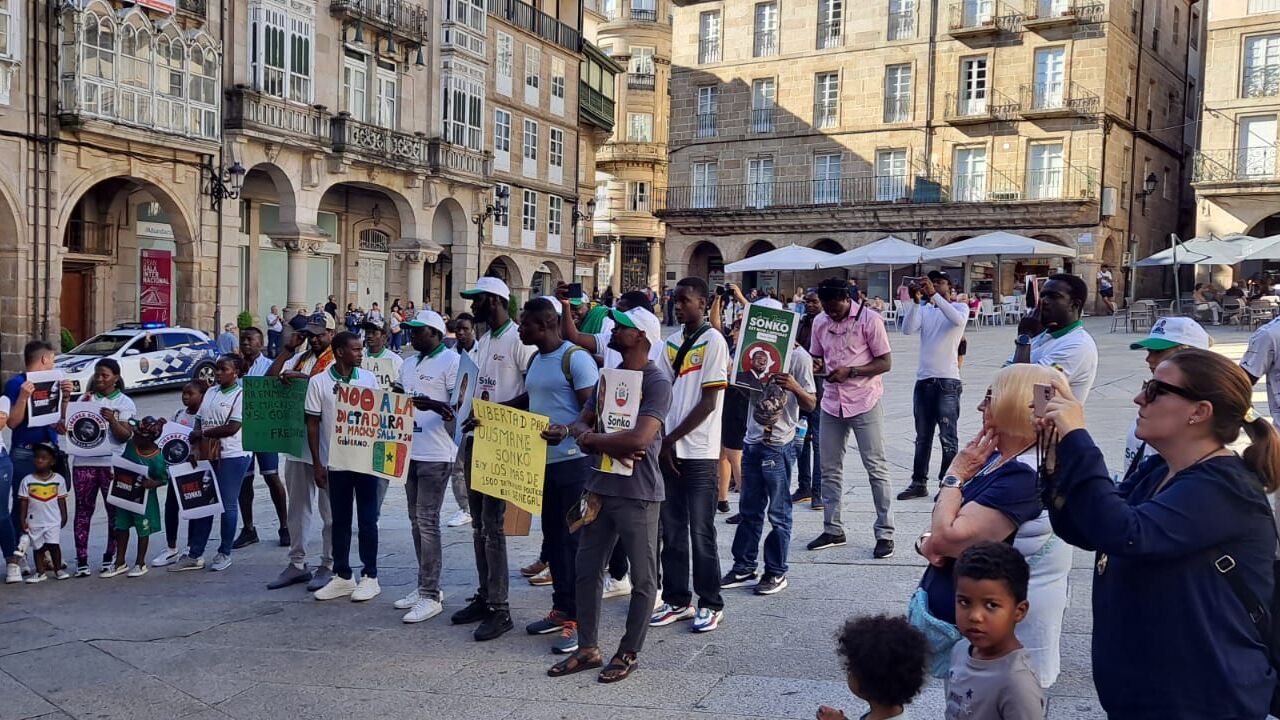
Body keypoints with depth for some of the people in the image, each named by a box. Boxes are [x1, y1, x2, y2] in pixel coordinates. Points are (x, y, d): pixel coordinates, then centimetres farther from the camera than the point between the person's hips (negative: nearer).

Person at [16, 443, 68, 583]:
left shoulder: (59, 479, -1)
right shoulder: (27, 480, -2)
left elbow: (61, 500, 5)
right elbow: (23, 503, 1)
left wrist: (64, 517, 4)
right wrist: (22, 521, -2)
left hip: (53, 520, -1)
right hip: (34, 521, 1)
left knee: (53, 544, -11)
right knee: (38, 547, 9)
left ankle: (58, 569, 5)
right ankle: (40, 572, 18)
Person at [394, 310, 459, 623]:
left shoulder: (451, 361, -8)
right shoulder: (409, 364, 17)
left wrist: (434, 406, -29)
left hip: (436, 455, -8)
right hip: (411, 451, 8)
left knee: (427, 521, -8)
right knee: (416, 521, 13)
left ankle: (430, 595, -2)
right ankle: (424, 586, 23)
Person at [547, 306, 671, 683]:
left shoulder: (657, 382, -13)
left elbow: (640, 439, -24)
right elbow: (580, 424, 8)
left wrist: (593, 438, -9)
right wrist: (611, 446, -13)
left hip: (637, 494, -7)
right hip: (599, 486, 8)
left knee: (643, 579, 6)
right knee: (587, 571, 12)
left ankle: (629, 653, 20)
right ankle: (588, 649, 25)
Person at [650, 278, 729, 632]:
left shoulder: (713, 342, -8)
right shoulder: (671, 342, 12)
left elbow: (708, 403, -12)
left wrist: (670, 440, -11)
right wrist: (661, 443, 2)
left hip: (699, 453, -6)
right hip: (668, 451, 6)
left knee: (701, 532, 1)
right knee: (672, 530, 11)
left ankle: (711, 604, 14)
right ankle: (677, 600, 21)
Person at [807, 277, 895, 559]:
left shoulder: (870, 320, -9)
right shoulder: (820, 322, 7)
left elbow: (885, 362, -9)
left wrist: (850, 372, -20)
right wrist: (816, 365, -7)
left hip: (864, 402, -6)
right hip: (832, 402, 6)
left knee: (876, 467, -2)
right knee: (830, 469, 9)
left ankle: (885, 533, 4)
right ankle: (832, 530, 20)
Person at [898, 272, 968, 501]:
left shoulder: (959, 308, 1)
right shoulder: (923, 309, 10)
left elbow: (958, 320, -23)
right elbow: (907, 329, -7)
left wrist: (934, 295, -27)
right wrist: (915, 300, -18)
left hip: (947, 381, -5)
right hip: (923, 380, 5)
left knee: (948, 437, -2)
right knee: (922, 436, 12)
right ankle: (919, 483, 21)